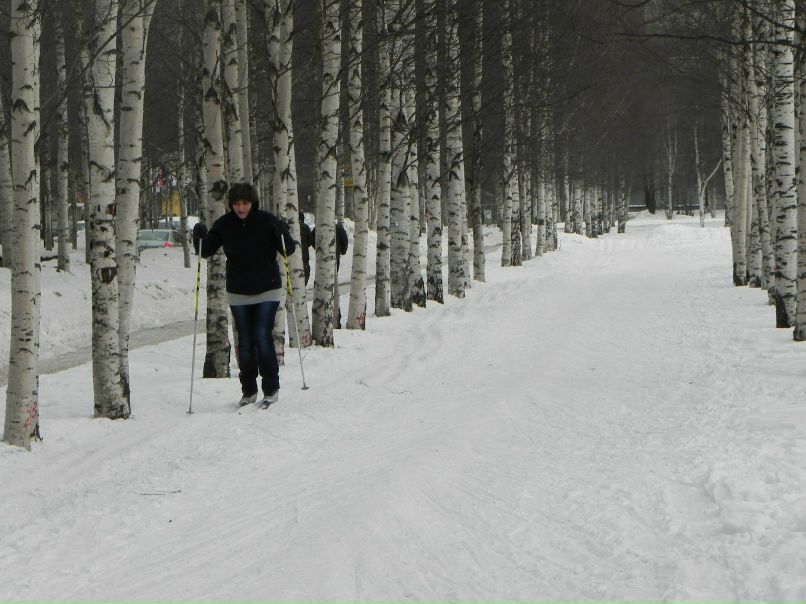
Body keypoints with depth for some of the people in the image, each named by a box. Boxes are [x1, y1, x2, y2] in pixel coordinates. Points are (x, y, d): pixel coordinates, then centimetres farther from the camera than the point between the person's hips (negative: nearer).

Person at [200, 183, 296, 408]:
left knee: (262, 337, -10)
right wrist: (200, 238, -21)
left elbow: (288, 250, -11)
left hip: (267, 290, -3)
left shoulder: (266, 221, -12)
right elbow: (206, 251, -1)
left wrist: (283, 234, -31)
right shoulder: (224, 224, -5)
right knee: (245, 342, 7)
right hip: (238, 293, 3)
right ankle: (248, 391, 18)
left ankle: (271, 389, 1)